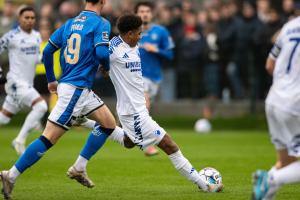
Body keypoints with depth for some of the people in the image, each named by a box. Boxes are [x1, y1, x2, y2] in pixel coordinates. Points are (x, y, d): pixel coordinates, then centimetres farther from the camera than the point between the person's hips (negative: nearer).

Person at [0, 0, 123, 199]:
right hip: (75, 90, -9)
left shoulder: (70, 23, 12)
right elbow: (102, 52, -22)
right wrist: (107, 67, 0)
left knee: (109, 123, 16)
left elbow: (47, 51, 11)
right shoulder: (101, 23, -9)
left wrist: (51, 80, 21)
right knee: (48, 138, -9)